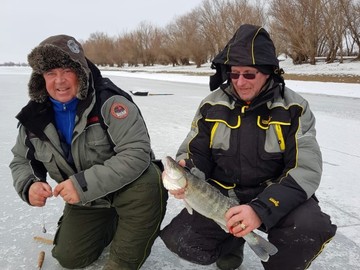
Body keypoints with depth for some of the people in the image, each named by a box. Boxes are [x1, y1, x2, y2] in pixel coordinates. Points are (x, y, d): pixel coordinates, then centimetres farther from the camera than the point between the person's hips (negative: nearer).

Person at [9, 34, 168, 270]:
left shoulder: (111, 103, -25)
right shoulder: (35, 116, -7)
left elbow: (136, 154, -33)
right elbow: (21, 161, 7)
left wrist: (84, 184, -36)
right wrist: (28, 185, -16)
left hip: (126, 186, -4)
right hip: (85, 201, 5)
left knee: (148, 184, -36)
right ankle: (110, 223, 29)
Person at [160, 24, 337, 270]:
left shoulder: (294, 109, -9)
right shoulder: (212, 105, -2)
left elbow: (306, 169, -16)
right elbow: (194, 154, 4)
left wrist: (261, 210, -32)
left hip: (277, 196, -2)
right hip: (221, 194, 3)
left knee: (309, 229, -32)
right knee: (179, 239, -17)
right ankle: (230, 244, 16)